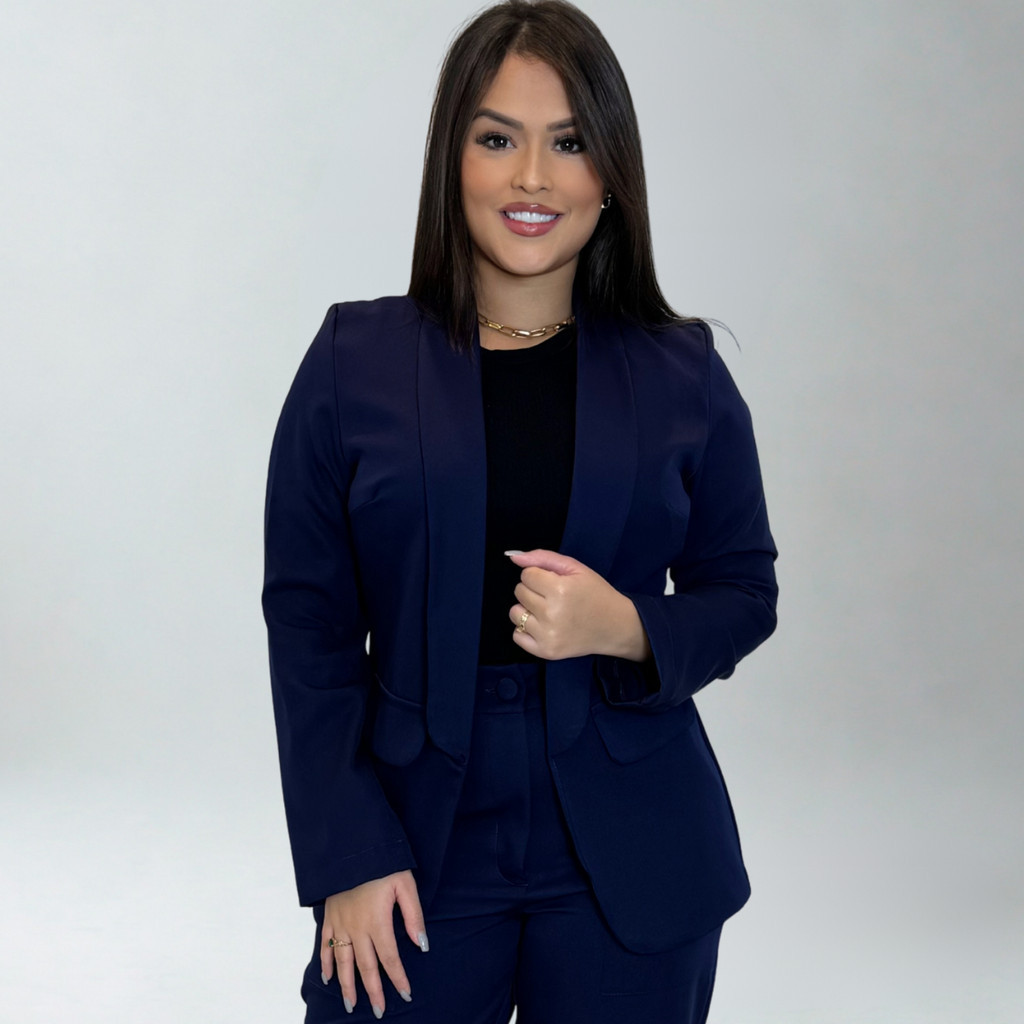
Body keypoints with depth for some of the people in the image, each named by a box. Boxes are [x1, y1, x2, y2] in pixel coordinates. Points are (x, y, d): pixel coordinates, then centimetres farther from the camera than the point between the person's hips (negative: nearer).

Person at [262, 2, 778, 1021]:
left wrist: (628, 631, -15)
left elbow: (744, 593, 7)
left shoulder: (681, 373, 1)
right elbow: (307, 621, 0)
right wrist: (347, 858, -6)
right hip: (418, 849, 0)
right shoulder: (355, 361, -1)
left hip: (629, 863, 1)